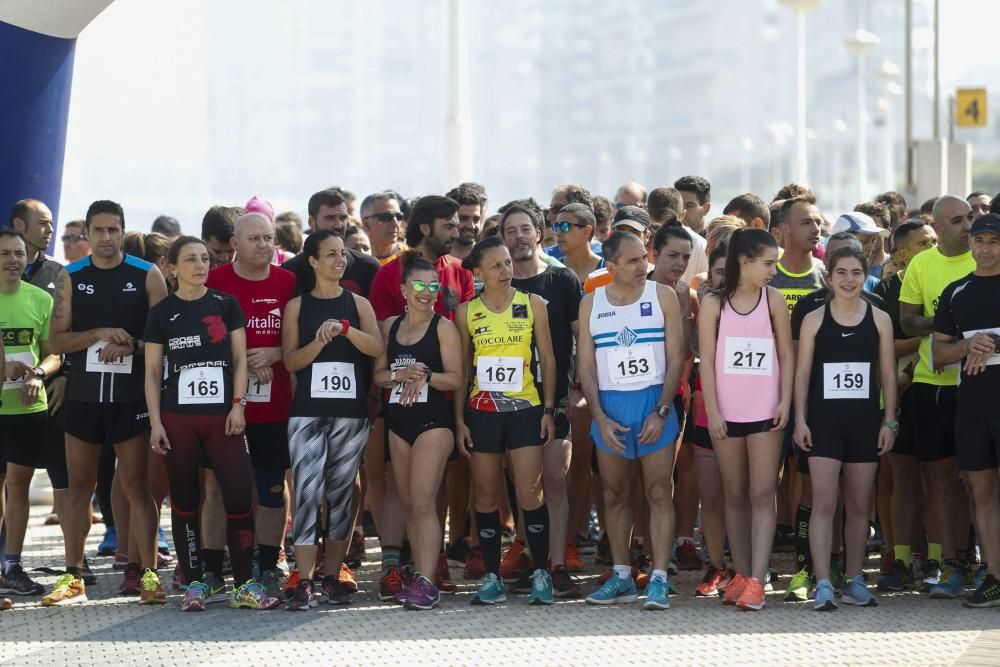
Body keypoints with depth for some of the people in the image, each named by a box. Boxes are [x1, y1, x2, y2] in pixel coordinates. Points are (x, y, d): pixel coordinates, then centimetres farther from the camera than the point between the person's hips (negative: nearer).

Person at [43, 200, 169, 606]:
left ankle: (148, 573, 0)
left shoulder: (147, 276, 1)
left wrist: (130, 346, -16)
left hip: (131, 397, -2)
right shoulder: (72, 278, 7)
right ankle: (73, 577, 9)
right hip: (83, 395, 2)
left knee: (135, 485, -2)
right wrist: (98, 334, -12)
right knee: (79, 486, 5)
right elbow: (56, 341, 3)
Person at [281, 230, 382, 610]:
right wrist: (320, 342, -16)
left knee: (341, 493, 5)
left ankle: (332, 577, 12)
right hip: (308, 411, -2)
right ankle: (304, 582, -14)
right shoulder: (297, 306, 7)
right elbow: (290, 361, 0)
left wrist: (344, 328, -21)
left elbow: (376, 348, -6)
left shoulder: (358, 304, 10)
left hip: (351, 411, 2)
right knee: (307, 492, -12)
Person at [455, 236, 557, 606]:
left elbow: (547, 359, 6)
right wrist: (459, 419, 3)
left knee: (530, 495, -6)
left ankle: (540, 573, 3)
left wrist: (549, 410, 0)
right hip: (481, 412, 1)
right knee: (486, 496, 4)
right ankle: (492, 578, 10)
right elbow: (462, 368, 8)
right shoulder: (466, 311, 4)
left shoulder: (533, 305, 2)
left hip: (525, 409, -1)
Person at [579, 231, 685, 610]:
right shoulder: (591, 304, 6)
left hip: (655, 403, -2)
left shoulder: (662, 297, 1)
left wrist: (661, 411, -11)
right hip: (609, 407, 2)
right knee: (615, 495, 8)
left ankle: (659, 580, -5)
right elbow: (586, 365, 6)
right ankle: (622, 577, 16)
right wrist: (600, 417, -5)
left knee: (659, 493, -5)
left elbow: (676, 358, -2)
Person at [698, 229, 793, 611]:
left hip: (766, 412, 0)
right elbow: (707, 360, -1)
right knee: (735, 496, 8)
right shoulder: (713, 304, 0)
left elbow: (786, 354, 5)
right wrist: (712, 411, -7)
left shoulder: (773, 300, 3)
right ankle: (741, 575, 16)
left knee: (762, 495, -7)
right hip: (726, 414, 0)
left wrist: (786, 401, -5)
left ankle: (756, 581, -12)